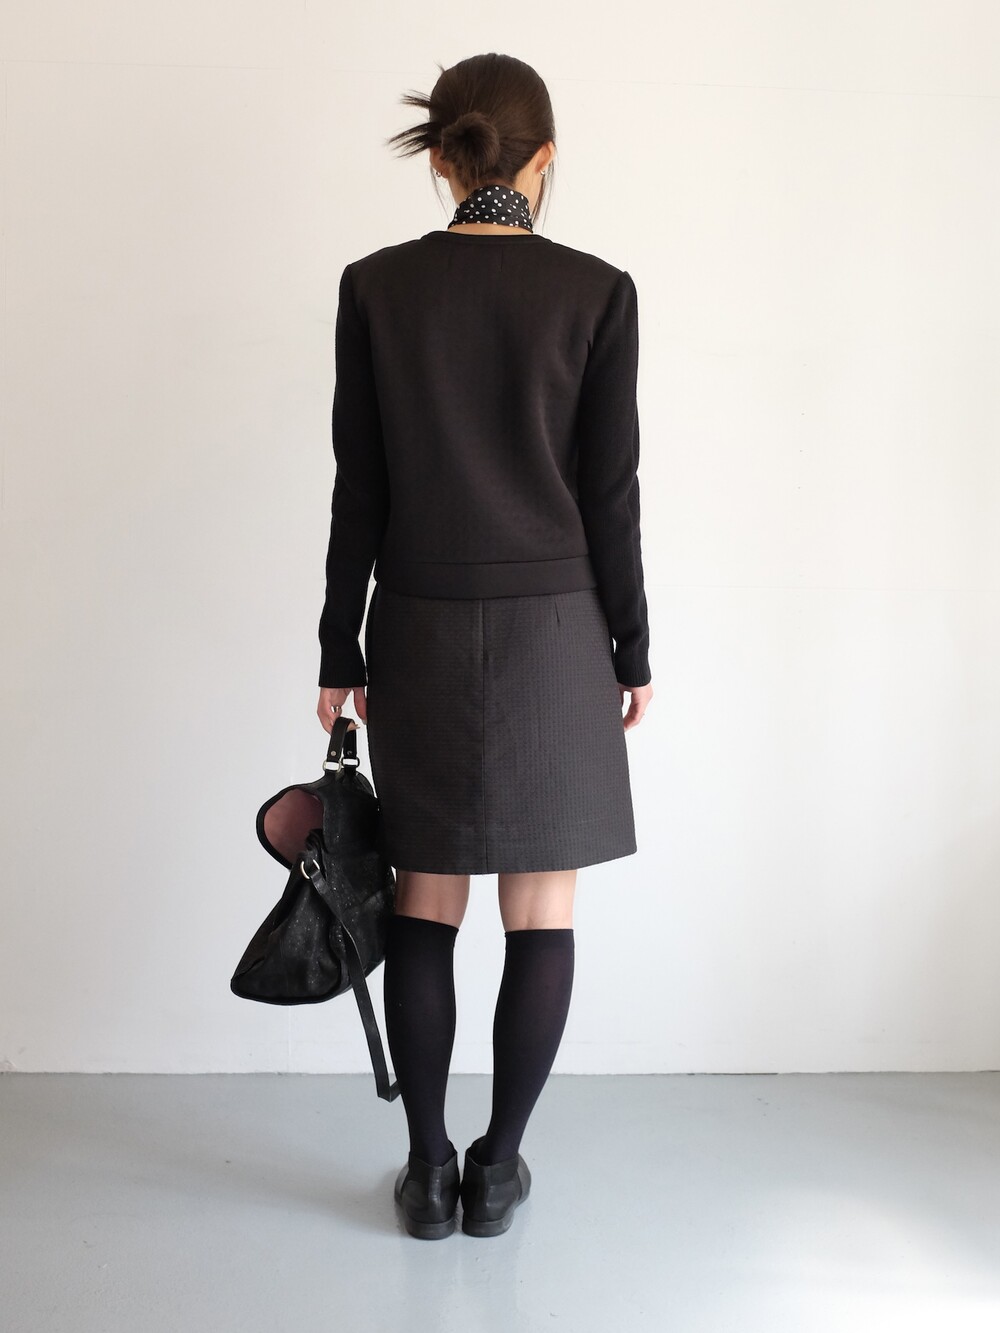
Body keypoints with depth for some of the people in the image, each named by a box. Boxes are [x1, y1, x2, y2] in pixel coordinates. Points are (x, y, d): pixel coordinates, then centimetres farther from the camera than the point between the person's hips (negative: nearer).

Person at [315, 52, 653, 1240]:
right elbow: (610, 492, -4)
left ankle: (429, 1170, 20)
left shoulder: (375, 287, -1)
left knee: (426, 901, 12)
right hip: (554, 631, -1)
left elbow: (359, 491, -1)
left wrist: (342, 654, 6)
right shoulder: (596, 291, -4)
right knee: (540, 909, 9)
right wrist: (632, 651, 5)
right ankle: (498, 1167, 20)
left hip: (422, 631, 2)